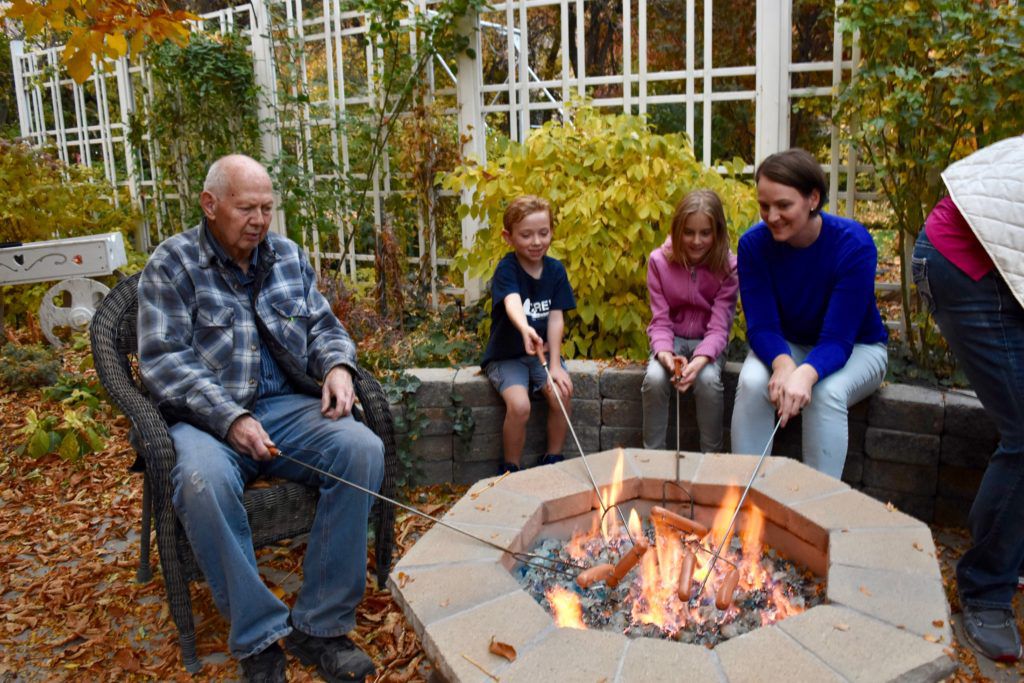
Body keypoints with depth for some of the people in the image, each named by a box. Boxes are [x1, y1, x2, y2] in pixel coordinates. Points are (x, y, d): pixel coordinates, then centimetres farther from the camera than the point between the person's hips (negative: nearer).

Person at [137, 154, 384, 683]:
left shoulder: (287, 256, 13)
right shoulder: (172, 264, -1)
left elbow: (324, 326, 18)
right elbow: (163, 361, -9)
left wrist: (337, 364, -7)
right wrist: (229, 418, -22)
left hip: (287, 406, 4)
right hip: (207, 418, -3)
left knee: (363, 449, -24)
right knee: (203, 480, -37)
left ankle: (319, 626, -16)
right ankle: (258, 639, -19)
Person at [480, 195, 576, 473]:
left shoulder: (555, 270, -1)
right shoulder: (506, 269, -15)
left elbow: (556, 317, -6)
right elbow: (512, 303, -37)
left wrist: (555, 365, -16)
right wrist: (525, 329, -59)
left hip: (542, 353, 4)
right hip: (506, 355, -4)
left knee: (562, 394, -22)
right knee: (519, 405, -27)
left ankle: (553, 459, 2)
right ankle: (511, 469, -2)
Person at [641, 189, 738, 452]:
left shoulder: (728, 267, -14)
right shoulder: (659, 261, -12)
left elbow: (719, 327, -18)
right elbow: (660, 320, -9)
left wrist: (700, 359, -37)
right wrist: (664, 352, -31)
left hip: (707, 340, -1)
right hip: (672, 338, 1)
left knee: (708, 380, -32)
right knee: (654, 378, -30)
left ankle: (712, 456, -9)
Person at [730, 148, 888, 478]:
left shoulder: (854, 244, -25)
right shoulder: (754, 243, -17)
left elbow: (838, 339, -29)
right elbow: (761, 326, -18)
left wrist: (805, 374, -50)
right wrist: (783, 364, -41)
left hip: (856, 348, -2)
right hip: (785, 346, 2)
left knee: (827, 392, -34)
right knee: (752, 382, -30)